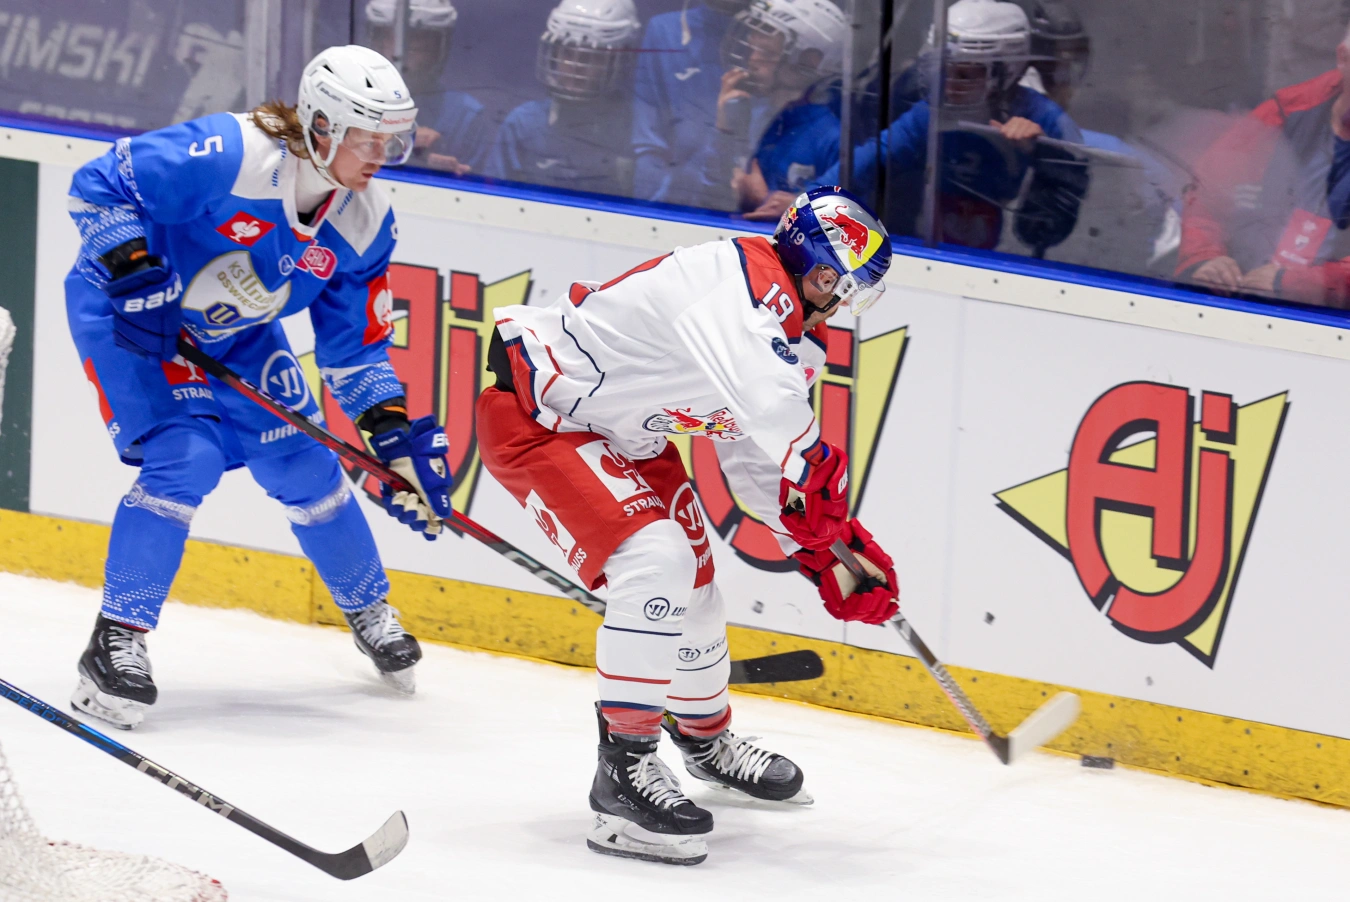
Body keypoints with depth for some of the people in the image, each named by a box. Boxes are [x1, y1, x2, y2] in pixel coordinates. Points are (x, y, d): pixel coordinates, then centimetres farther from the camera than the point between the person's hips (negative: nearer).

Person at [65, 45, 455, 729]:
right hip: (127, 312, -7)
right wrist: (134, 268, -38)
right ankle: (116, 643, -14)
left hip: (233, 333, 7)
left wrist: (397, 436, -11)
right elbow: (100, 185, -28)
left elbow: (354, 347, -1)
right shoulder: (230, 154, -32)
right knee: (186, 457, -23)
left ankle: (370, 611, 30)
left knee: (302, 463, 6)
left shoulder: (365, 224, -9)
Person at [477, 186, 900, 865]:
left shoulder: (791, 337, 3)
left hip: (621, 434, 10)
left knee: (692, 579, 17)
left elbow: (757, 457, 10)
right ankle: (624, 771, -19)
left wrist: (828, 555, 3)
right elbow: (768, 401, -45)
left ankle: (706, 735, 44)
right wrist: (818, 476, -36)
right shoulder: (745, 275, -28)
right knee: (654, 561, -24)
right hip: (533, 416, -10)